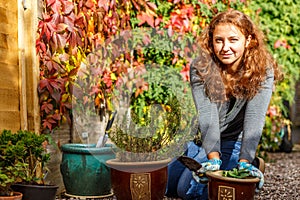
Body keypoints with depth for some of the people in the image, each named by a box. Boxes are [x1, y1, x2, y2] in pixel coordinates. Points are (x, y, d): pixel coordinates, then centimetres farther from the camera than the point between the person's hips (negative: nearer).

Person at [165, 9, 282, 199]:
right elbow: (207, 115, -26)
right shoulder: (200, 68, -16)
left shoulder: (263, 71, -19)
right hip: (199, 139, 4)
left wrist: (244, 162, -39)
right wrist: (213, 158, -38)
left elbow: (254, 119, -27)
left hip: (232, 143, -3)